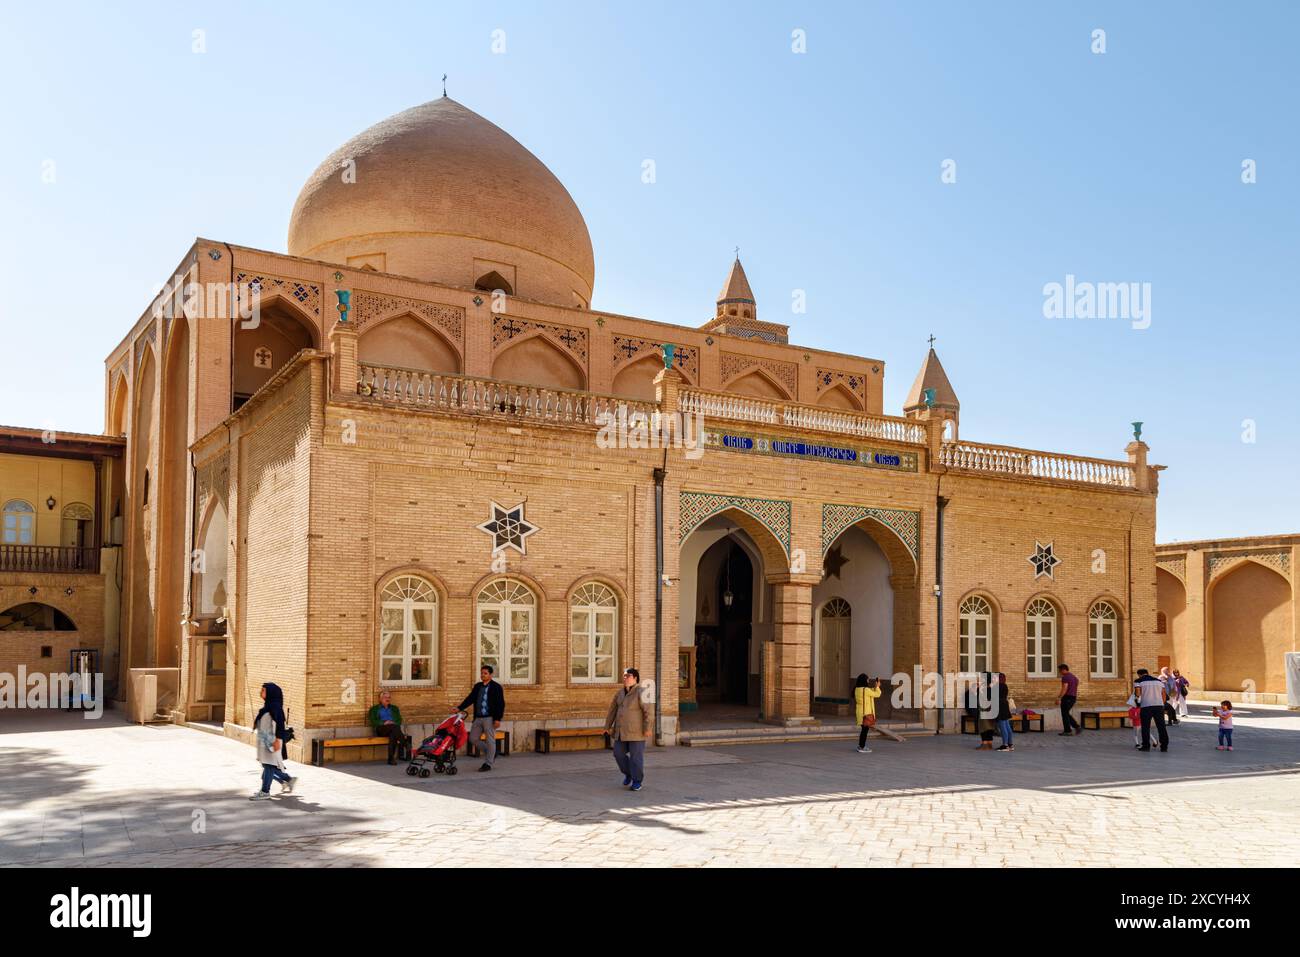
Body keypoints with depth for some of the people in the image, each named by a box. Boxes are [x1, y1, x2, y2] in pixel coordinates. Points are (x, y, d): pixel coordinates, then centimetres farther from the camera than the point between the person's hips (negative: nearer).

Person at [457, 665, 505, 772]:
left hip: (490, 718, -7)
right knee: (473, 738, 8)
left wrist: (498, 719, -15)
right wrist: (459, 708, -2)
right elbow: (470, 699, 12)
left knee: (490, 741, -2)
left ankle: (488, 764, 8)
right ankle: (490, 753, 25)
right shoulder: (477, 687, 14)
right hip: (478, 718, 7)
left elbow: (501, 704, -8)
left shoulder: (496, 687, -5)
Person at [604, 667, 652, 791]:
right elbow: (613, 710, 14)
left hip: (637, 730, -6)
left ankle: (637, 780, 11)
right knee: (619, 753, 6)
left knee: (636, 756, -2)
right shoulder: (620, 693, 8)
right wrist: (608, 726, 14)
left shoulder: (641, 692, -14)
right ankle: (628, 773, 28)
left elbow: (648, 711, -18)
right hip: (622, 730, 6)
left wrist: (648, 728, -22)